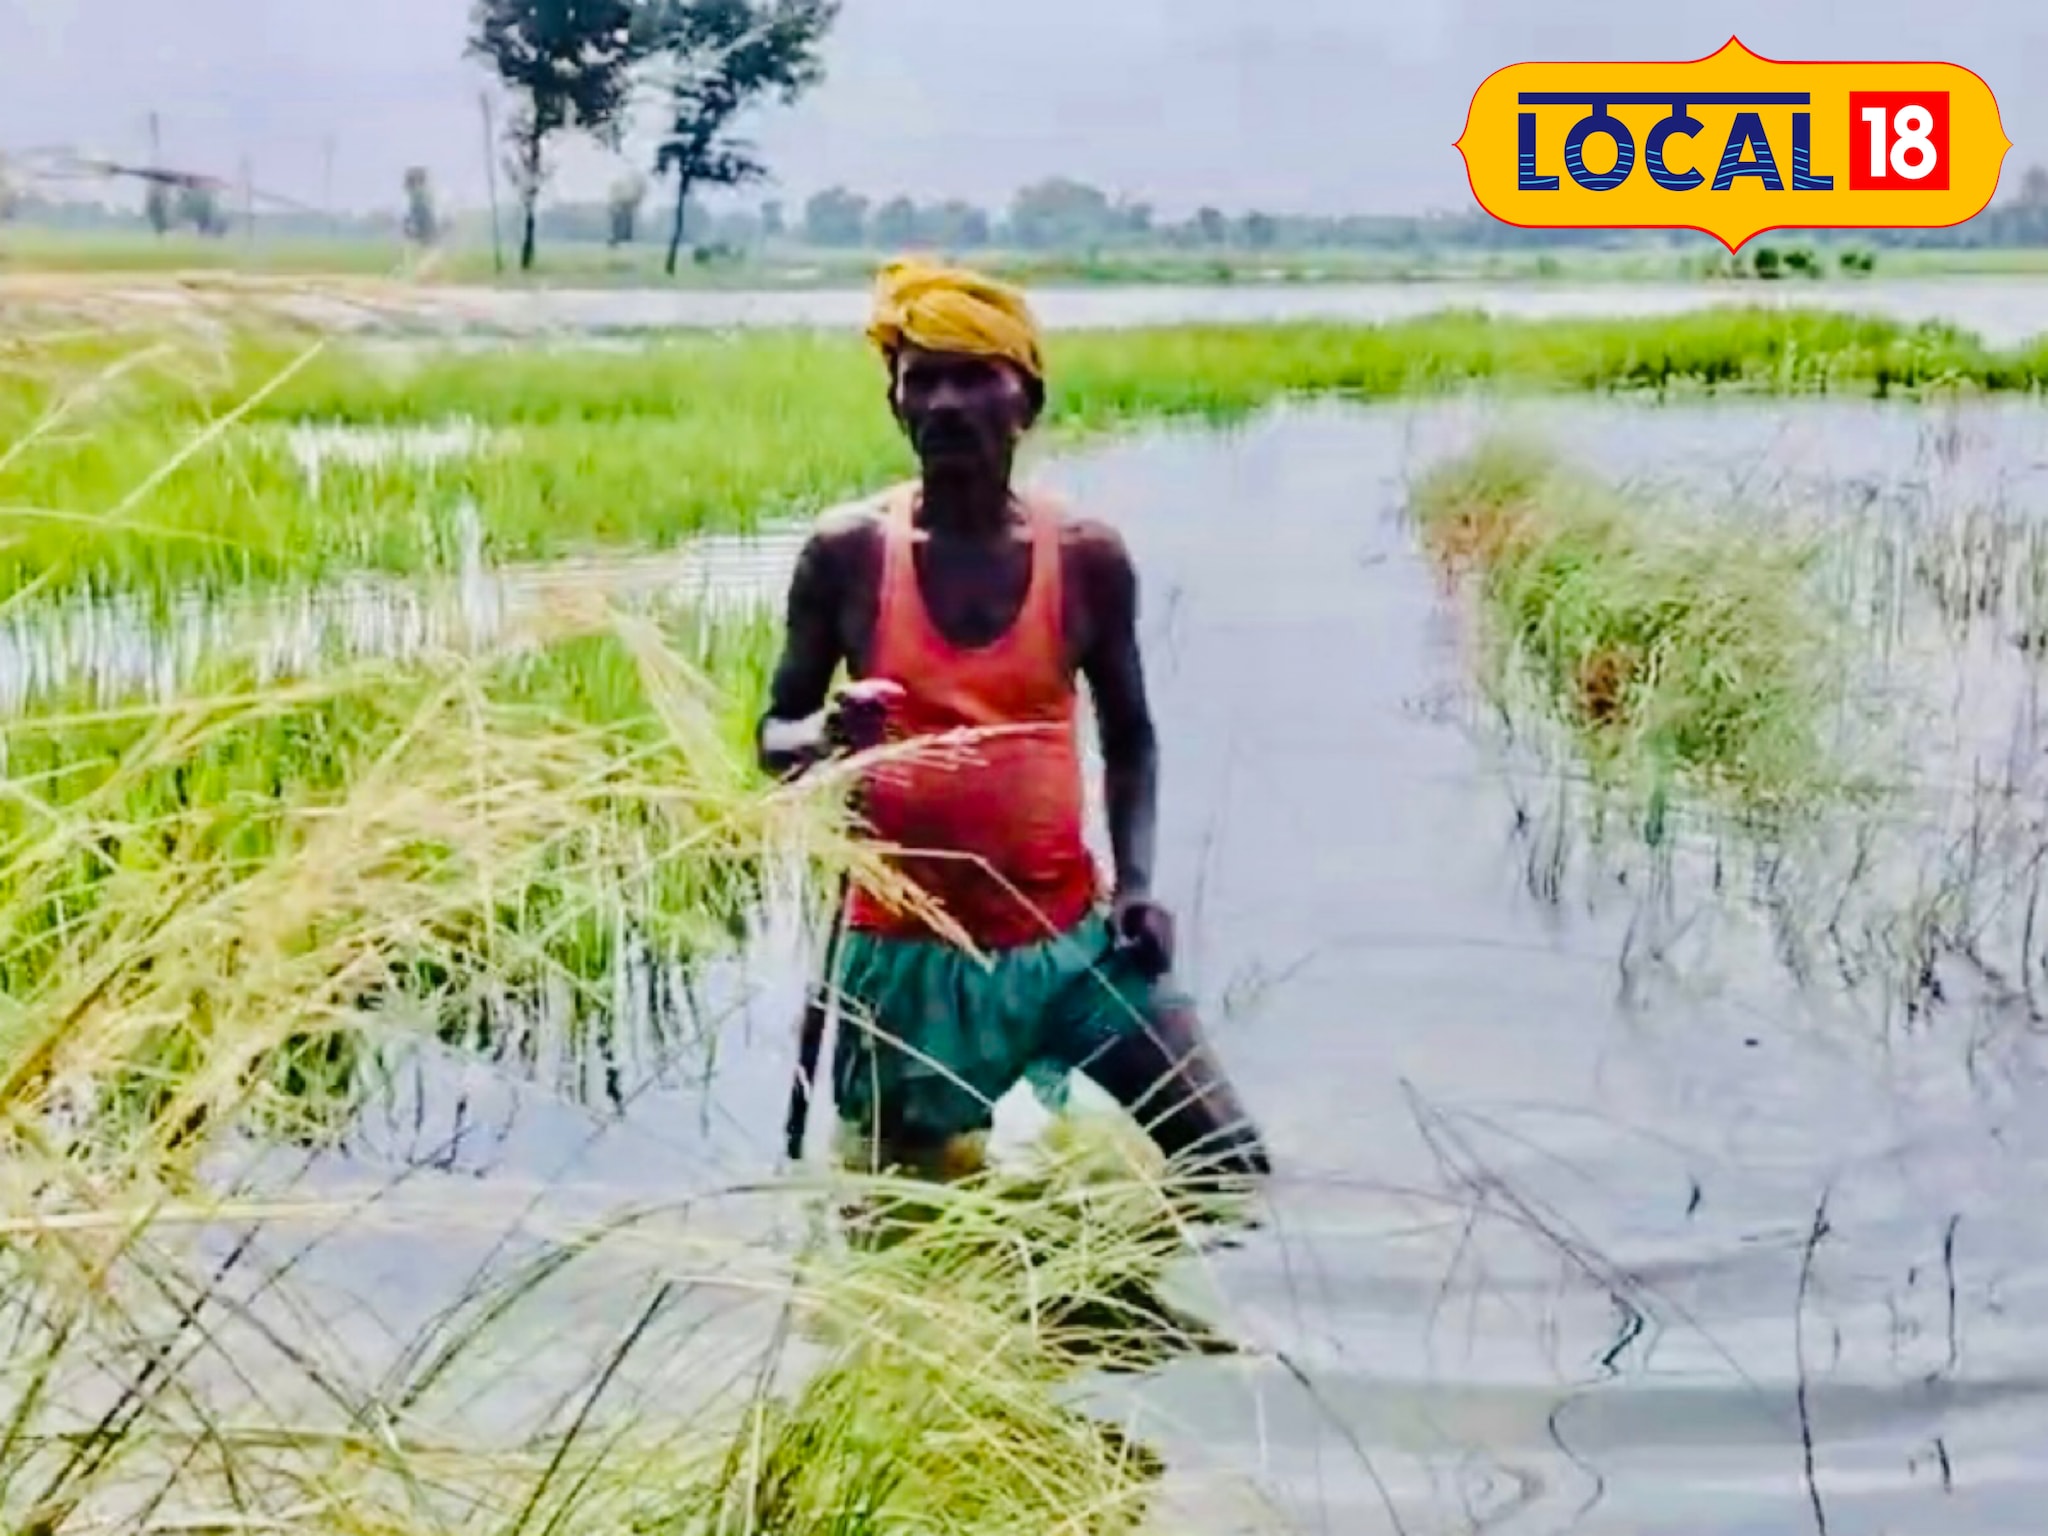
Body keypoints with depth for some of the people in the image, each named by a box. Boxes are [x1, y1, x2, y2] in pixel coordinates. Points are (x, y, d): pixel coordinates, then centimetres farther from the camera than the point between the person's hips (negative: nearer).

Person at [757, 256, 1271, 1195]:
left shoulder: (1086, 555, -2)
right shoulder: (847, 553, -5)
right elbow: (774, 736, 3)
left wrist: (1135, 882, -4)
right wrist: (827, 737, -21)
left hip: (1069, 938, 1)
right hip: (906, 955, -1)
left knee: (1230, 1165, -3)